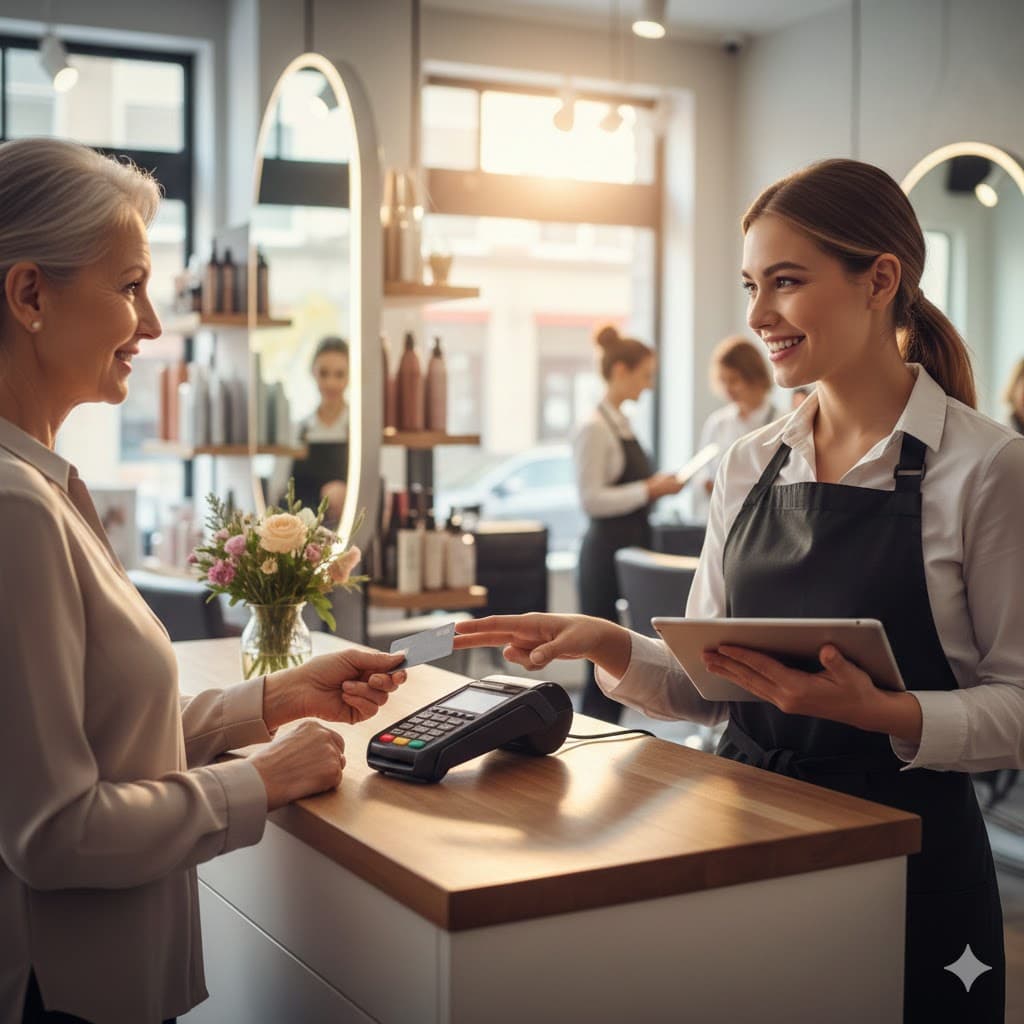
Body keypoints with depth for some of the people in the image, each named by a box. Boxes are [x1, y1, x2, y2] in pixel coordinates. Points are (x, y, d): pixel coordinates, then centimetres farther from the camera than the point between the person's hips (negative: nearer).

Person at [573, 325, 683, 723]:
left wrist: (657, 486, 6)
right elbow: (592, 499, -19)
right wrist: (649, 489, -18)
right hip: (607, 551, -9)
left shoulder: (623, 424, 14)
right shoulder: (595, 428, -13)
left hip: (633, 547, 9)